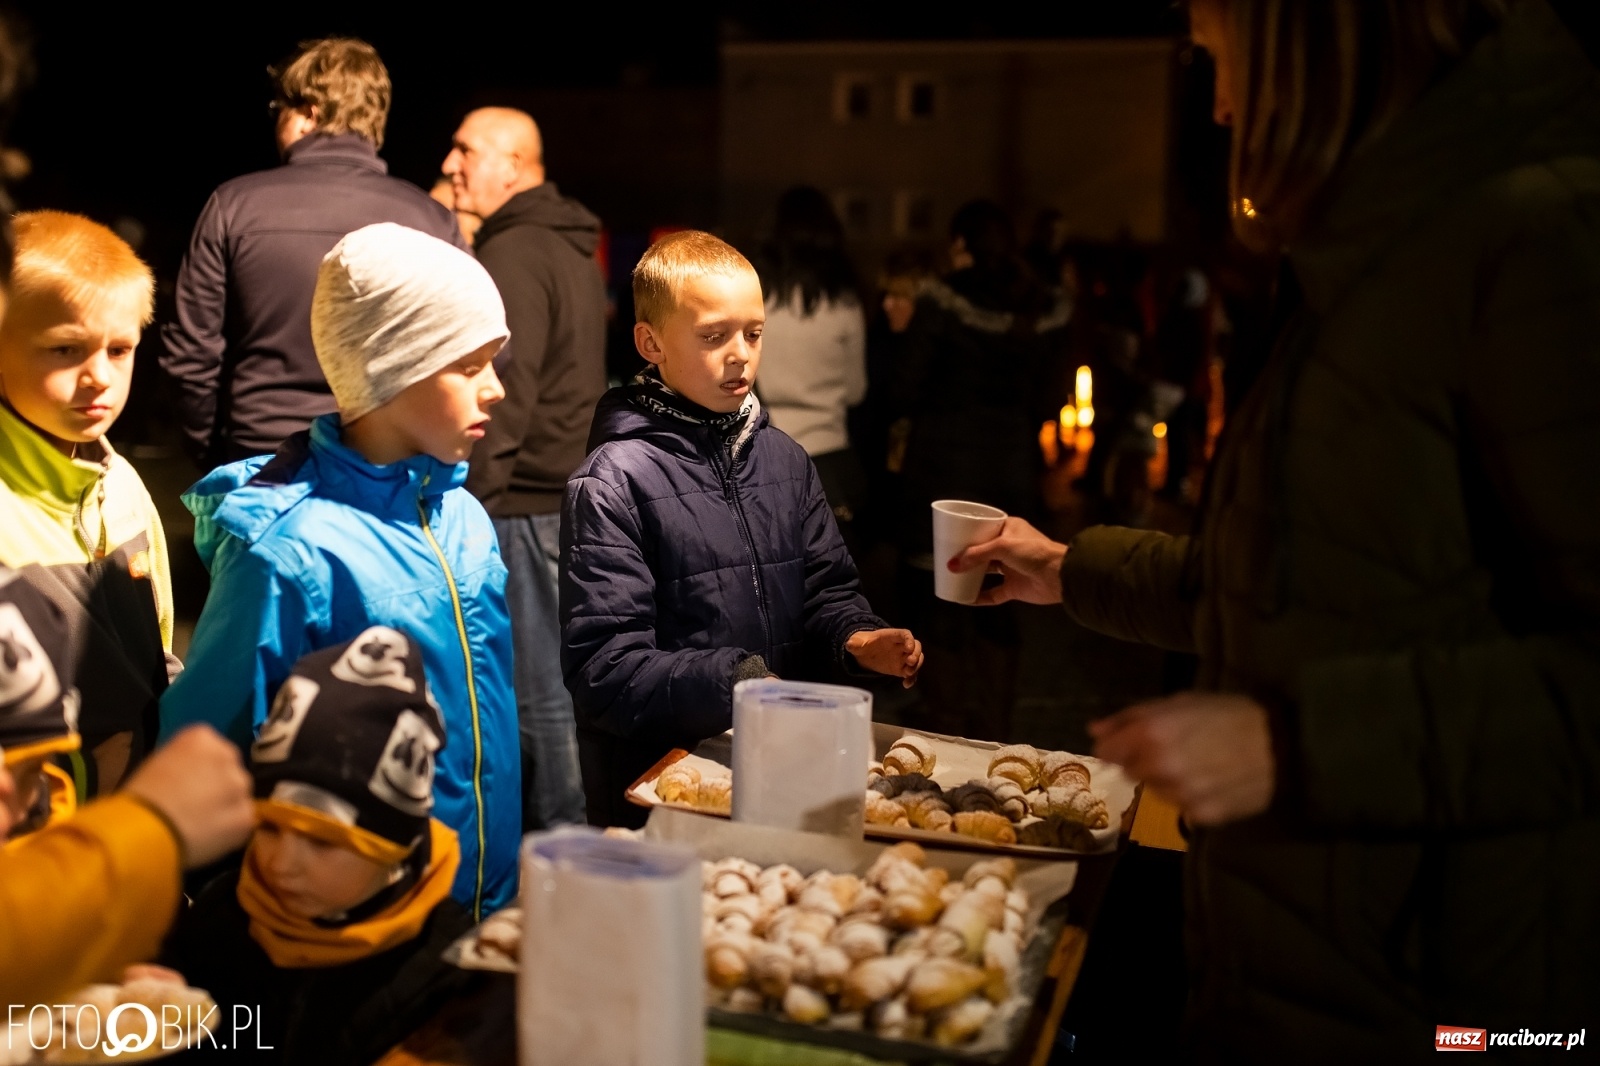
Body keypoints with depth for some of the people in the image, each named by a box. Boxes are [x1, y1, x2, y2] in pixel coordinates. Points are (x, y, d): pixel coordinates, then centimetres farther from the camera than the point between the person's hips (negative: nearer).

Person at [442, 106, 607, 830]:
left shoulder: (514, 255, -13)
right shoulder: (572, 249, 18)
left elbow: (502, 394, -20)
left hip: (522, 505, -10)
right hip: (569, 492, 10)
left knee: (537, 693, -2)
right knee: (557, 681, 14)